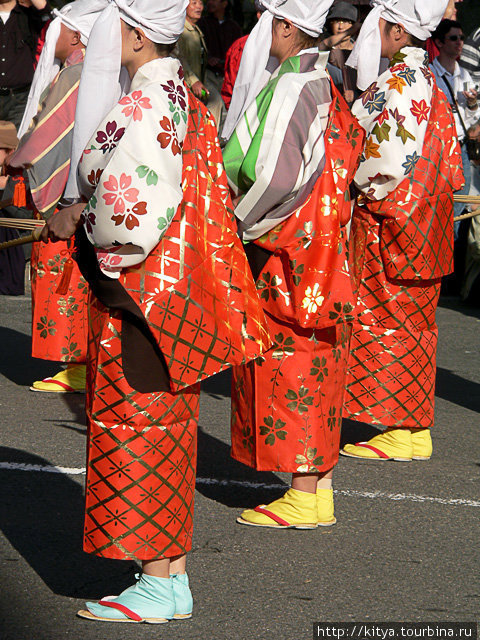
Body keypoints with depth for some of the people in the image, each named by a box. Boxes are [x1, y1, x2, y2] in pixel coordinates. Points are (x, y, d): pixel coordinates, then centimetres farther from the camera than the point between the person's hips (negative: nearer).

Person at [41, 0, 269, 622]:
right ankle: (173, 577, 18)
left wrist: (76, 220, -7)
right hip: (174, 288, 10)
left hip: (139, 291, -10)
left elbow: (132, 206, -25)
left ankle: (158, 585, 2)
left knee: (139, 429, -3)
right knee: (164, 430, 13)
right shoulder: (182, 98, 12)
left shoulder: (141, 107, -18)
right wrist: (84, 213, 10)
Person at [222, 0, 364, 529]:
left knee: (287, 365, -3)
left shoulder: (290, 88, -18)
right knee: (313, 368, 13)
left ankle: (303, 498, 1)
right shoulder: (325, 83, 11)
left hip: (284, 255, -9)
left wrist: (240, 224, -10)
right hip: (322, 247, 9)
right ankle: (318, 486, 18)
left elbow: (276, 177, -27)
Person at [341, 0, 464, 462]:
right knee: (411, 324, 12)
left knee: (387, 320, -4)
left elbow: (392, 158, -24)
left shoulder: (401, 82, -17)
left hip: (392, 223, -10)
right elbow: (445, 157, 16)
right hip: (414, 219, 10)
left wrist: (355, 185, -8)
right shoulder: (423, 79, 14)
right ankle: (415, 431, 16)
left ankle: (402, 434, -1)